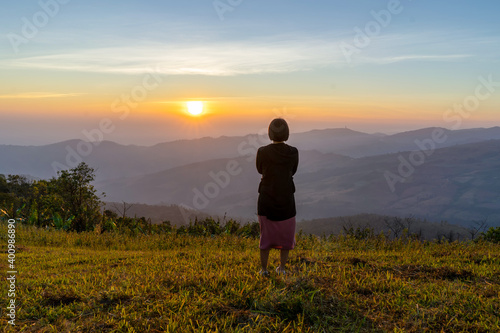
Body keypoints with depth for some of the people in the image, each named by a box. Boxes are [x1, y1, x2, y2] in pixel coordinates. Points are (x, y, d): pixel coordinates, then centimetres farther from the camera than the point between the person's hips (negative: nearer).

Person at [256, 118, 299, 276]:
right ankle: (281, 268, 27)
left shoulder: (262, 152, -14)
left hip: (266, 199, 0)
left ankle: (263, 269, 24)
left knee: (266, 234, 18)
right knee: (286, 233, 21)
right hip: (286, 200, 0)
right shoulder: (293, 152, -11)